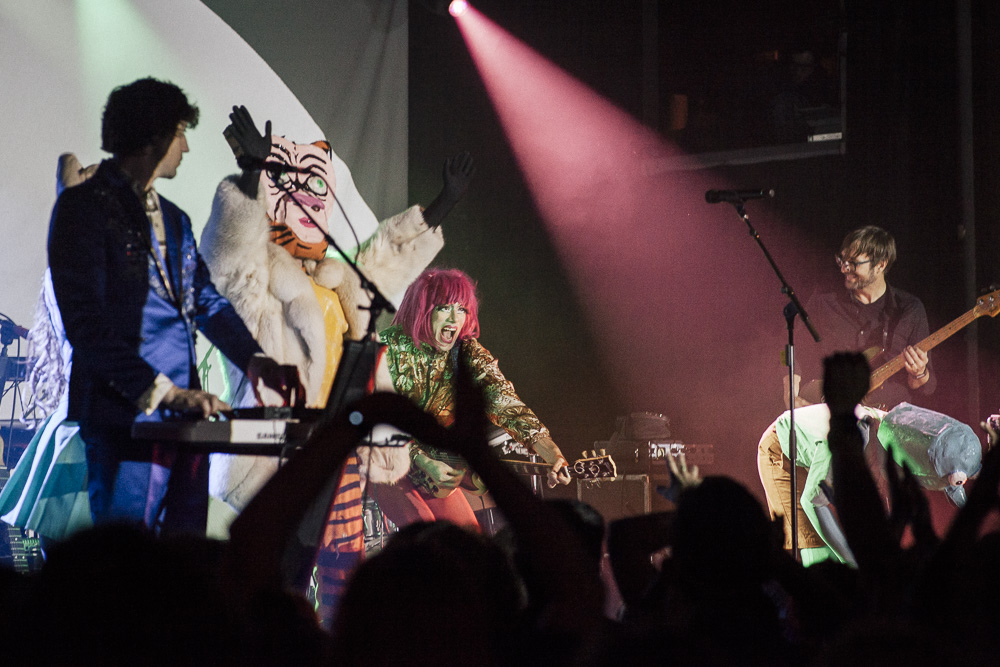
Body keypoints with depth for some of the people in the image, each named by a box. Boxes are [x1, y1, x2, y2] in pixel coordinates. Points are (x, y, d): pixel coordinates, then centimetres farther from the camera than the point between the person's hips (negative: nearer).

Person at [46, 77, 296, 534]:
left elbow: (206, 300, 20)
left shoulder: (173, 219, 21)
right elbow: (87, 324, -15)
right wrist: (161, 391, -22)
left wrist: (254, 359, 1)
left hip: (184, 417, 8)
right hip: (125, 416, -8)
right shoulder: (83, 208, -7)